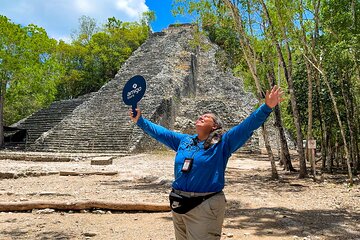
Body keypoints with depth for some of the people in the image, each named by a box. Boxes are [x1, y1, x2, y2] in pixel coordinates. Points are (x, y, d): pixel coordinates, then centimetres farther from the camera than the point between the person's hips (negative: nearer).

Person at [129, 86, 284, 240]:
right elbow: (159, 132, 20)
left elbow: (247, 126, -11)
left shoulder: (222, 143, -3)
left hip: (205, 207, -5)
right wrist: (140, 120, 20)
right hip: (179, 205, 6)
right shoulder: (183, 141, 12)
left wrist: (267, 107, -19)